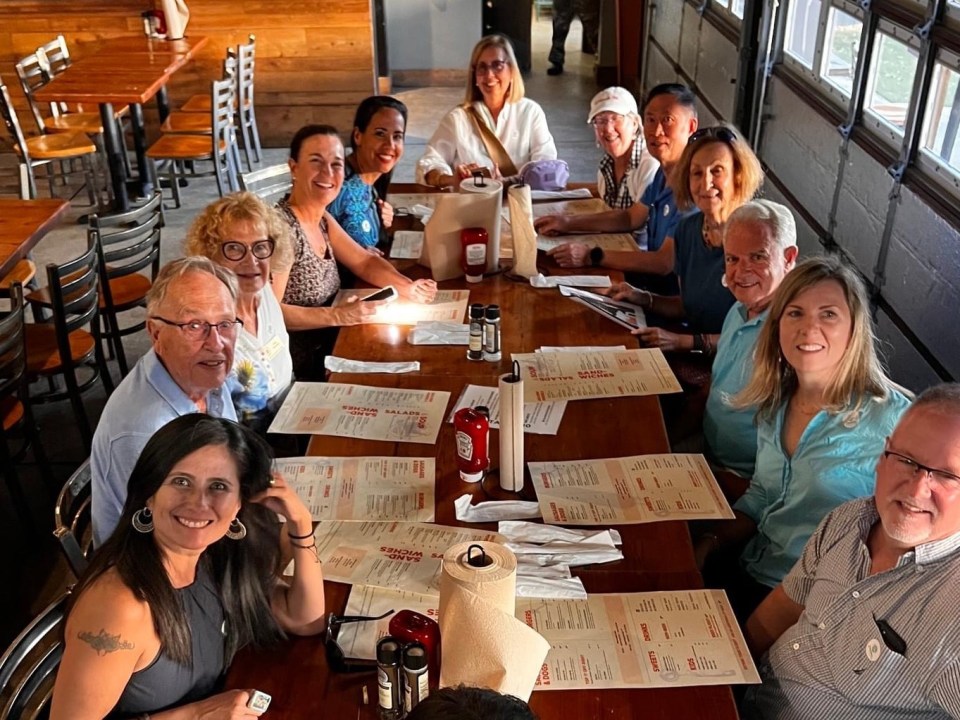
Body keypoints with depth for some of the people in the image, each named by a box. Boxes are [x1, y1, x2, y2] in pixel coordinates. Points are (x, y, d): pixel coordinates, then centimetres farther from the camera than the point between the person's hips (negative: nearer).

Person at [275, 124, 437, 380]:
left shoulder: (321, 218, 6)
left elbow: (365, 262, 13)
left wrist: (407, 287, -5)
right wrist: (340, 316, -28)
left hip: (328, 346, 8)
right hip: (298, 368, -8)